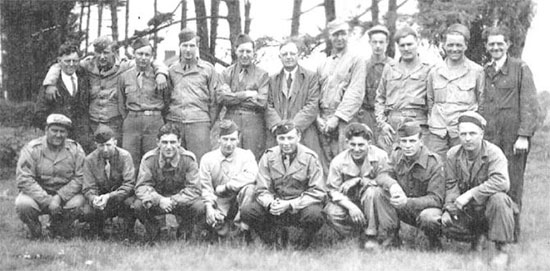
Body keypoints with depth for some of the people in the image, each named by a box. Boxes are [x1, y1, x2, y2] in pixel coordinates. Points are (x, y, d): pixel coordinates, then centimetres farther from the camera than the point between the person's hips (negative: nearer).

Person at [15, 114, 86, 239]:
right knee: (23, 204, -32)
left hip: (65, 194, 2)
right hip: (37, 194, -1)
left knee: (78, 202, -28)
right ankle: (35, 232, 2)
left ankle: (59, 229, 4)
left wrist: (59, 197, -24)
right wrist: (47, 201, -25)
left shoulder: (75, 149, -3)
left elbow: (79, 179, -9)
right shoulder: (32, 149, -10)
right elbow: (24, 180, -17)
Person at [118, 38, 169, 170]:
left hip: (154, 122, -2)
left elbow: (167, 100, 10)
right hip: (131, 122, 2)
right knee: (130, 163, -2)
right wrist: (128, 119, 13)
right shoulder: (124, 77, 11)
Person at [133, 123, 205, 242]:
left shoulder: (188, 159, -15)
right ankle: (153, 231, 3)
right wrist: (159, 200, -36)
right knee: (138, 205, -30)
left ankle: (184, 231, 3)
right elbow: (141, 187, -17)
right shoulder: (149, 158, -13)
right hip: (157, 203, 0)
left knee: (199, 207, -30)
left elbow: (194, 189, -18)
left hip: (181, 202, 0)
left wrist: (173, 200, -34)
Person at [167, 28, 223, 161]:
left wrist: (211, 124, 2)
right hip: (173, 122, 2)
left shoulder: (207, 69, 7)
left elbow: (215, 98, 6)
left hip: (199, 122, -2)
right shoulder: (172, 70, 15)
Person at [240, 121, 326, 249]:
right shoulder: (268, 156, 0)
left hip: (300, 206, -3)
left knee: (314, 215, -37)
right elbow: (262, 190, 1)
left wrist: (290, 205, -23)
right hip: (275, 206, 3)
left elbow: (317, 193, -11)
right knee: (246, 212, -21)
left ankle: (302, 246, -4)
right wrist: (270, 204, -24)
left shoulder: (310, 158, -8)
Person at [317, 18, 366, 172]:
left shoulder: (356, 60, 4)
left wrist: (337, 118, -14)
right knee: (325, 165, 1)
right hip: (323, 122, 5)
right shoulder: (323, 65, 20)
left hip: (344, 121, -5)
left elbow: (355, 93, -7)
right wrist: (318, 118, -2)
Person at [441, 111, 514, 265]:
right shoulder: (453, 154, -1)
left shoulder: (493, 153, -16)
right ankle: (478, 235, 14)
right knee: (446, 224, -21)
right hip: (466, 211, 4)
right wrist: (448, 208, -18)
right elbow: (451, 186, 0)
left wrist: (471, 193, -34)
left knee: (498, 199, -36)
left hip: (487, 207, -4)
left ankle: (502, 249, -18)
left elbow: (501, 182, -32)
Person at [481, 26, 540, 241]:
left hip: (513, 138, -4)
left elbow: (530, 105, -4)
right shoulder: (483, 72, 14)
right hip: (489, 138, 4)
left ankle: (512, 233, 8)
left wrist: (524, 135, -12)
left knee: (512, 185, -1)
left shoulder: (520, 69, 1)